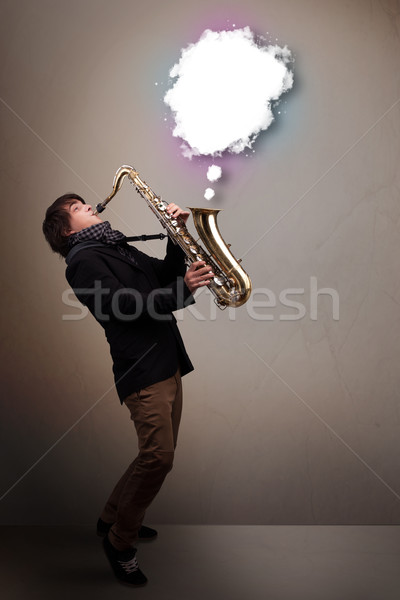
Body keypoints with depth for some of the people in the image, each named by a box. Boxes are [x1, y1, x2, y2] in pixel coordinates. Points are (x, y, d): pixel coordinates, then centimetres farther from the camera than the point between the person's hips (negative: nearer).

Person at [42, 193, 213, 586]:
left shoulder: (120, 250, 22)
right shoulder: (83, 261, -5)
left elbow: (166, 274, 17)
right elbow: (126, 306, -17)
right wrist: (183, 289, -22)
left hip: (168, 362, 9)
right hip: (142, 368, -9)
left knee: (159, 454, 14)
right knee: (158, 456, -14)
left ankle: (113, 518, 33)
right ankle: (119, 542, 7)